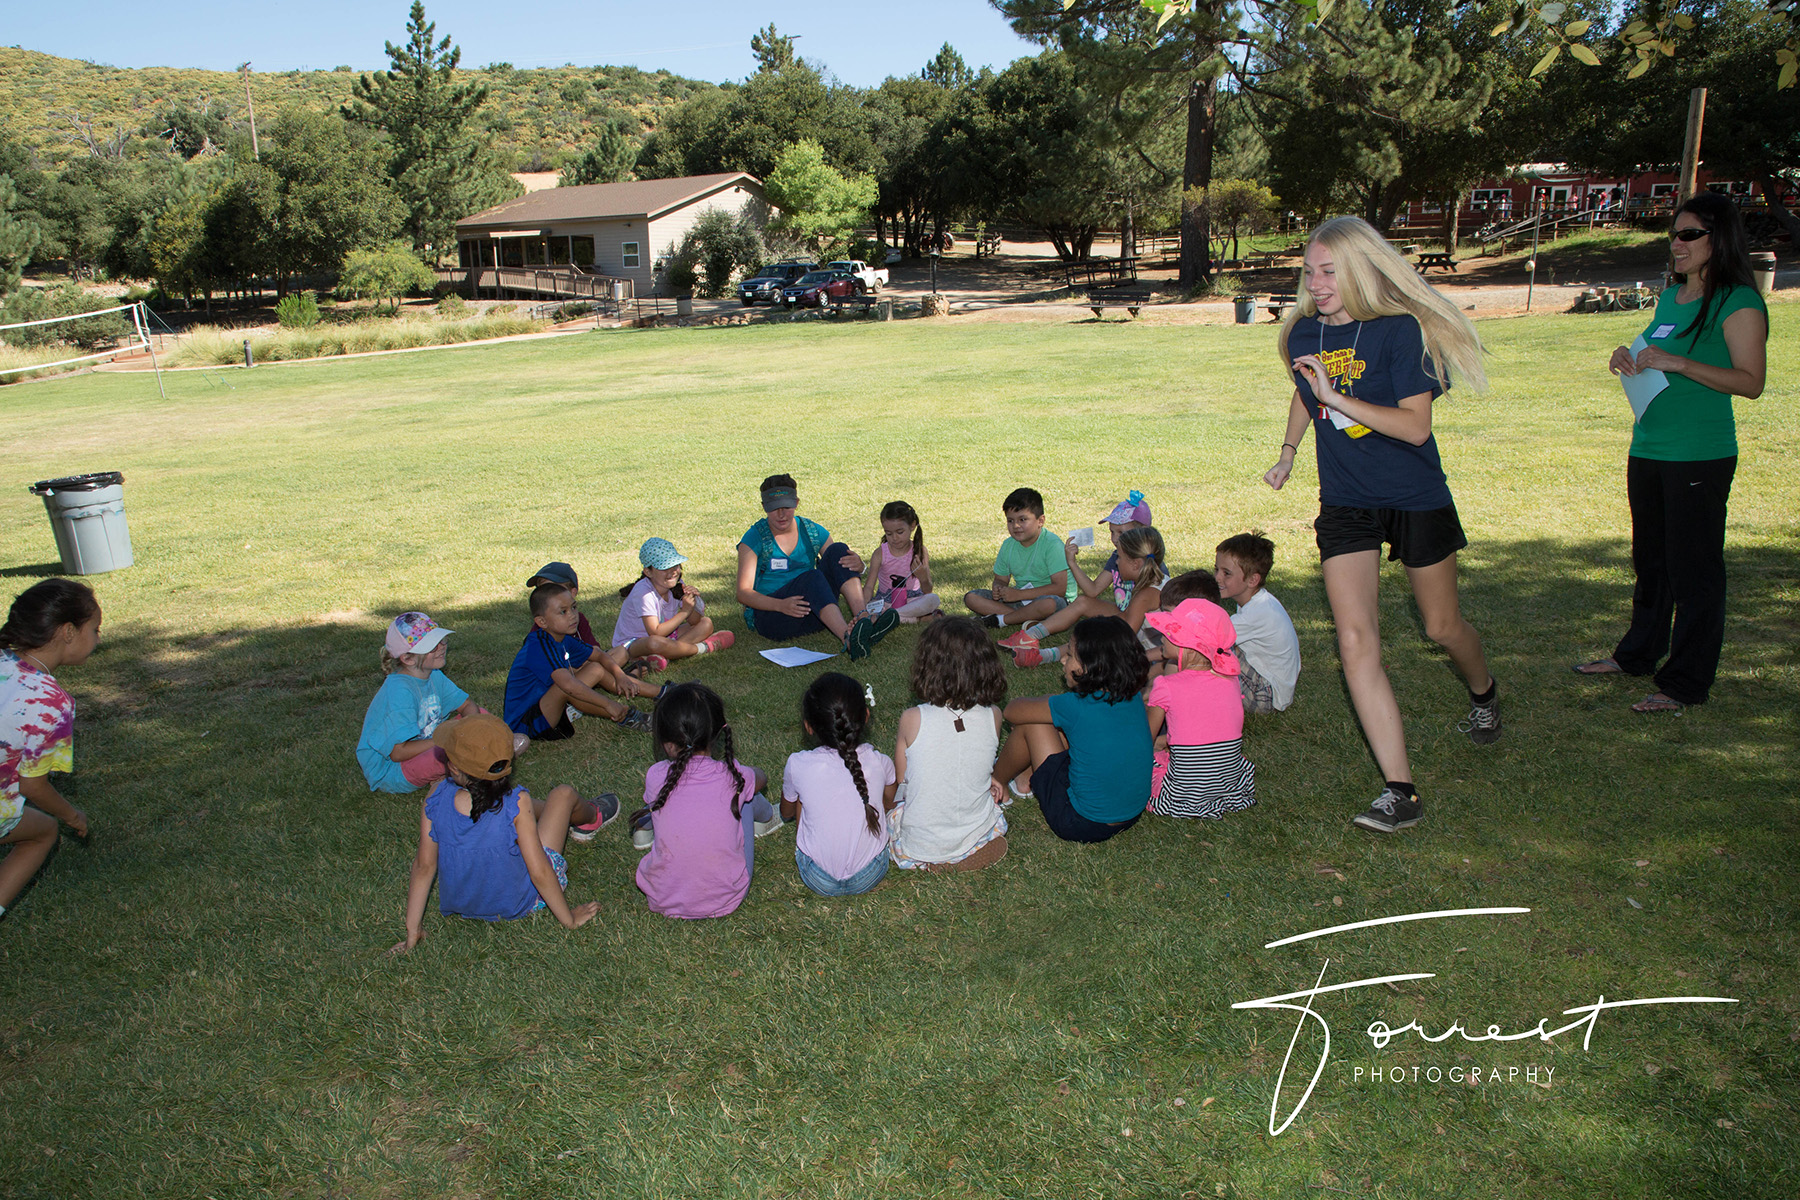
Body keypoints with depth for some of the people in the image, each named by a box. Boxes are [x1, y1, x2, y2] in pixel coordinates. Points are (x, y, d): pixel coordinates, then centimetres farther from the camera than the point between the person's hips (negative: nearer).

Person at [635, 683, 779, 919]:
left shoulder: (656, 778, -16)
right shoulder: (733, 777, -15)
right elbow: (760, 778, 14)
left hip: (663, 900, 0)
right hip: (726, 901, 0)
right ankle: (767, 816, 52)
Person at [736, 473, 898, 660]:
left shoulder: (813, 532, 9)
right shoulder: (754, 537, -3)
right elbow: (743, 593, -11)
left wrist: (858, 565, -20)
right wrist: (781, 605, -29)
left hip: (811, 613, 4)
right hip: (767, 614, -4)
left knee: (837, 550, -15)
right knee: (812, 577, -32)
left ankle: (864, 619, -35)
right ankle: (849, 638, -57)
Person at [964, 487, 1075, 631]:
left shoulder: (1052, 544, -16)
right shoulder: (1008, 545, 3)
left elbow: (1060, 588, -23)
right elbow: (1001, 579, 14)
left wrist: (1019, 594, -24)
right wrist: (998, 588, -13)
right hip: (1020, 599, 6)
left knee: (1049, 603, -43)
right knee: (971, 598, -9)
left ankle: (1001, 620, -18)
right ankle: (1027, 619, -21)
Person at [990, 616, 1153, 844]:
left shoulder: (1075, 707, -23)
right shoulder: (1134, 697, -5)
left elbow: (1012, 711, -5)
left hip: (1080, 826, -7)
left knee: (1032, 723, 0)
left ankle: (995, 781, 26)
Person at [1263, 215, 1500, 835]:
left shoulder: (1401, 330, -16)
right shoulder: (1305, 333, 1)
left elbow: (1415, 426, -23)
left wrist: (1335, 396, -27)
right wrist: (1287, 452, 23)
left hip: (1417, 500, -3)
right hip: (1344, 504, 4)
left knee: (1443, 627, 14)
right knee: (1355, 641, -11)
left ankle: (1484, 692, 52)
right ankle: (1400, 792, -9)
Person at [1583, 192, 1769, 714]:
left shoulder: (1737, 301, -9)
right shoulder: (1669, 297, 14)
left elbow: (1751, 381, -16)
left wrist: (1677, 363, -23)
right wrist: (1630, 360, 4)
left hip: (1700, 457, -8)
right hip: (1648, 450, 8)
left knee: (1694, 571, -1)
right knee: (1650, 562, 19)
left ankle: (1686, 683, 7)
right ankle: (1638, 655, 34)